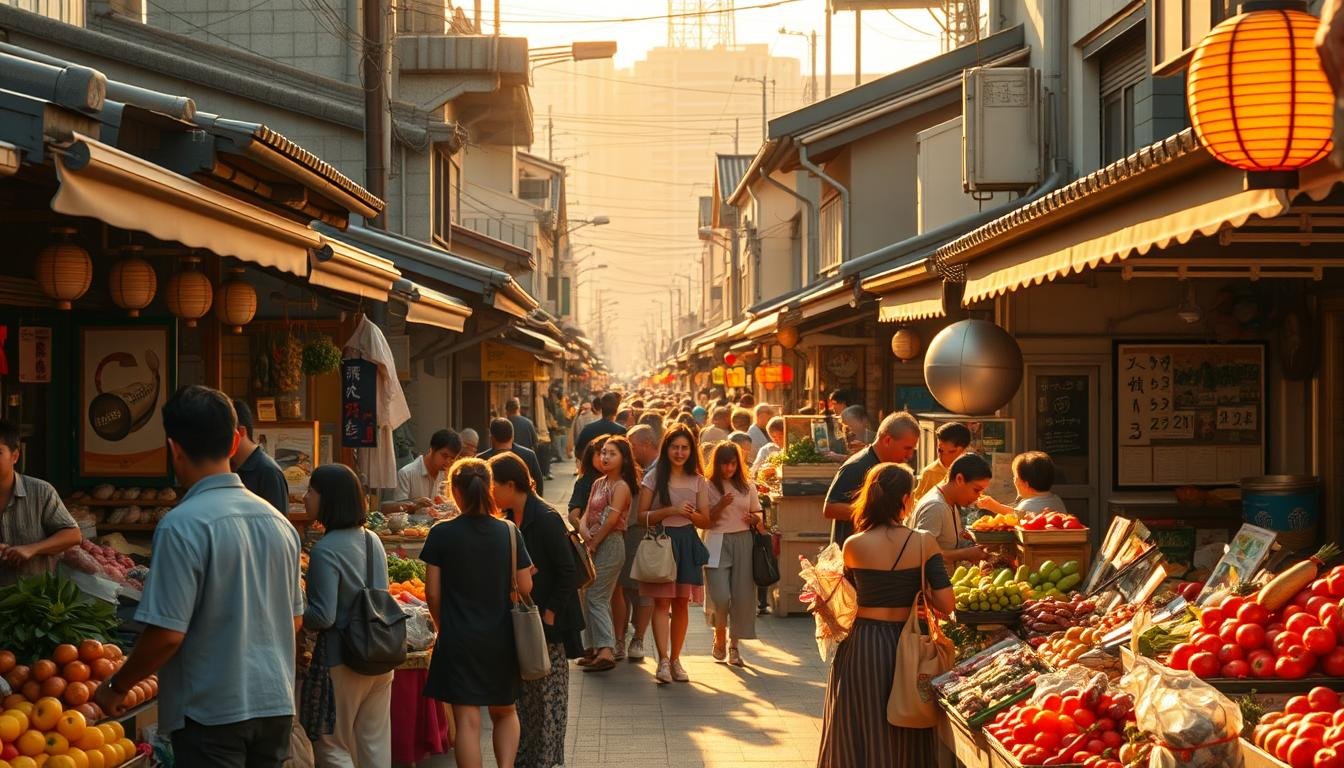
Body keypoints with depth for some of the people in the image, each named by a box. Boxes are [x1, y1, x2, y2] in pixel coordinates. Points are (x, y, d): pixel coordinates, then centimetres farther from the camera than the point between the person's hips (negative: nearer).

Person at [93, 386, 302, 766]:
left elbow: (167, 634, -17)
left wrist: (116, 687, -2)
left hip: (212, 712, -6)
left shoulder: (182, 525, -15)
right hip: (276, 705, 6)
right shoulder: (277, 521, 5)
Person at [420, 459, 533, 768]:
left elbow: (433, 593, -6)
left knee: (467, 720, 1)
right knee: (505, 712, 20)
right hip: (502, 638, 3)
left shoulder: (441, 534, -9)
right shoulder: (510, 532, -3)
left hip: (459, 639, -3)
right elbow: (525, 588, -1)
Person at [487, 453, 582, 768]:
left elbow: (568, 574, -17)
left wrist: (550, 615, -17)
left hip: (549, 622, -8)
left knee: (550, 693, 0)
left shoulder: (546, 520, -17)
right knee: (524, 692, 13)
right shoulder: (509, 519, 8)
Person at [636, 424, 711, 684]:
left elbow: (705, 521, 10)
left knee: (682, 603, 4)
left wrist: (691, 514, -11)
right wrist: (671, 510, -14)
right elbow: (642, 516, -2)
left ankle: (675, 659, 13)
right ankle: (663, 660, -15)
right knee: (662, 601, -10)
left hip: (686, 543, 2)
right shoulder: (654, 478, 3)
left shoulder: (698, 481, 9)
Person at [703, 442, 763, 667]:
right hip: (717, 542, -3)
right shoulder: (709, 487, 0)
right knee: (720, 596, -14)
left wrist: (755, 519, -2)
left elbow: (758, 514, 21)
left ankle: (733, 645, 15)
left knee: (742, 595, 0)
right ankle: (719, 636, 15)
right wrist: (720, 506, -17)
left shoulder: (747, 487, 11)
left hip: (743, 541, 3)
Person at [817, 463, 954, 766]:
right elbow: (946, 604, -12)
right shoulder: (924, 542, -8)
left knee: (858, 737, 11)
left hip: (861, 643, 0)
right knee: (904, 737, 15)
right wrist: (921, 594, 7)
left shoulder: (853, 545, -8)